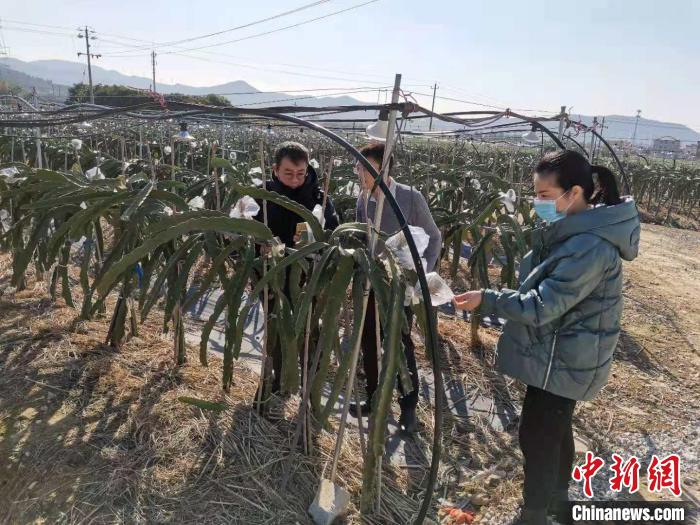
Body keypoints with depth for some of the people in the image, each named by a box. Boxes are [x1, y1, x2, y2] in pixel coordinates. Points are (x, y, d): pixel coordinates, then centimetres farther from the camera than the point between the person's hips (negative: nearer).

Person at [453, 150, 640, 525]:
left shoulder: (590, 246, -27)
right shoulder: (574, 232, 5)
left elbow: (543, 305, -29)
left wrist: (486, 300, -27)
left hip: (563, 361, -10)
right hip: (558, 354, 10)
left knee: (536, 437, 2)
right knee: (555, 430, 24)